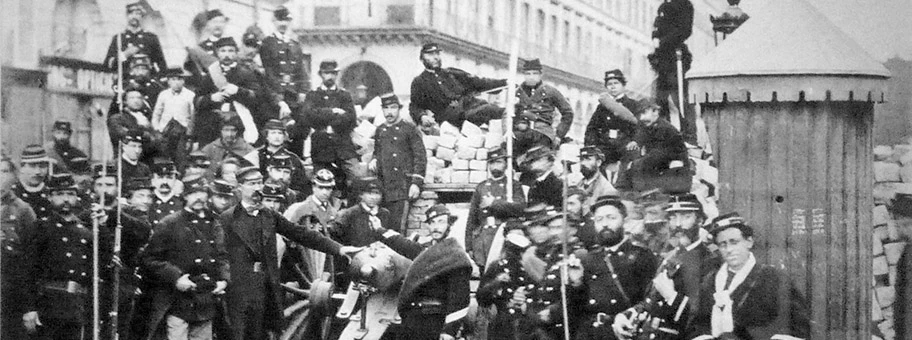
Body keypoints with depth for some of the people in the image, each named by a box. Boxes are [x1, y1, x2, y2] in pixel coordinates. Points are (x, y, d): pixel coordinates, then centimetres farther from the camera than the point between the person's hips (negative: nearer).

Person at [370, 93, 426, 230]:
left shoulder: (410, 130, 1)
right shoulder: (380, 131, 17)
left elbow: (420, 157, -3)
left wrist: (417, 183, -12)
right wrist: (374, 161, 7)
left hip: (402, 187, -5)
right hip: (383, 186, 5)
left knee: (396, 227, -11)